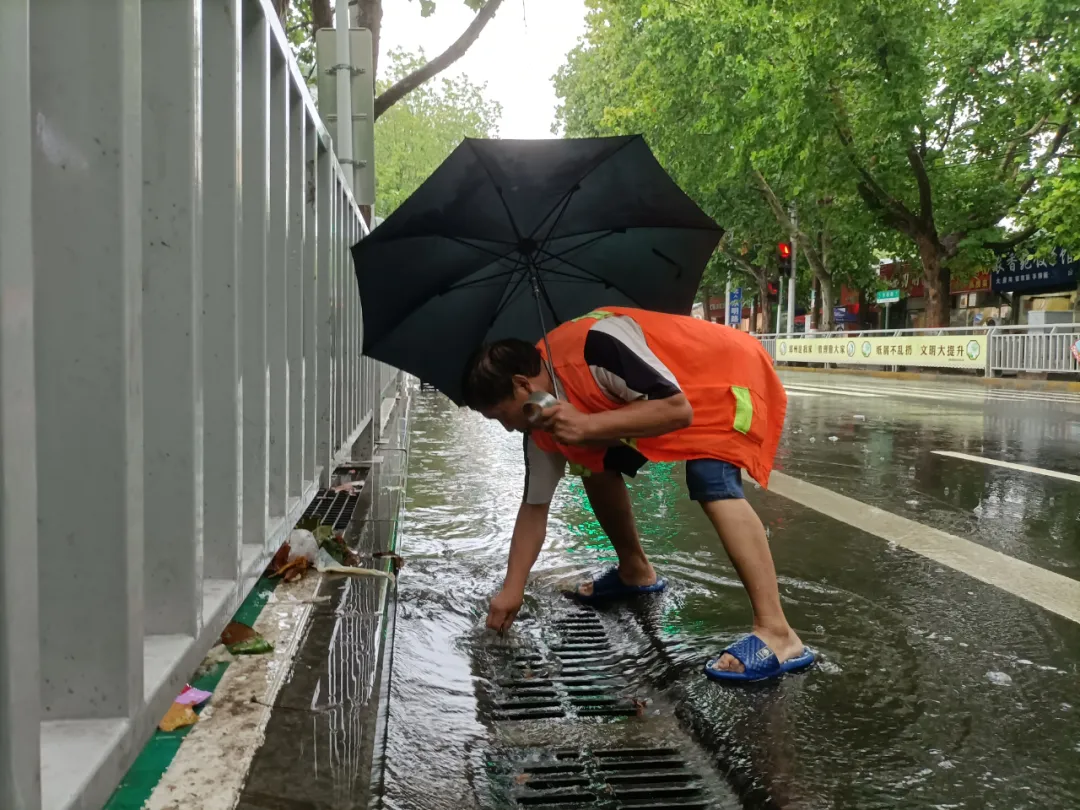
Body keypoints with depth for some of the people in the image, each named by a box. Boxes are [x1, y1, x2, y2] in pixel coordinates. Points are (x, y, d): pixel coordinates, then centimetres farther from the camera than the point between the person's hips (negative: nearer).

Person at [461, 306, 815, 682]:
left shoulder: (594, 345, -35)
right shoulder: (544, 413, -7)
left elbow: (679, 410, -34)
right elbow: (535, 505, -1)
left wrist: (589, 426, -39)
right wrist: (511, 591, -4)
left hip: (732, 372, -8)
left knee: (712, 483, -29)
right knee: (596, 464, 7)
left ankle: (776, 634, -28)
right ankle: (636, 572, 26)